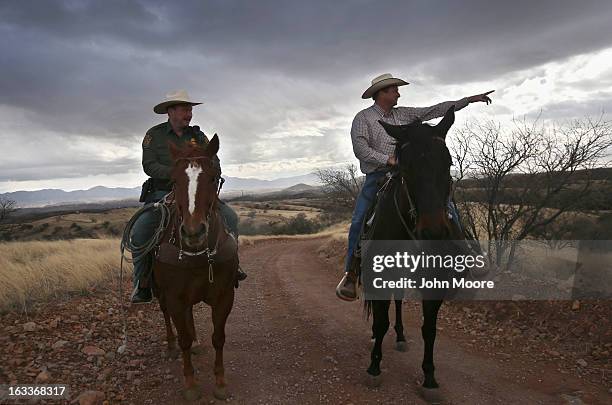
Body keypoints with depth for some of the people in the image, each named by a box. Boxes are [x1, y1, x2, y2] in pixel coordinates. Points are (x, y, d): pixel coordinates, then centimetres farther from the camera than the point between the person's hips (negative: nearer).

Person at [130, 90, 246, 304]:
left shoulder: (198, 136, 10)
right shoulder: (154, 134, 3)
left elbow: (214, 162, 5)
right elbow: (149, 166, -8)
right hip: (162, 193, -2)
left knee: (230, 216, -17)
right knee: (140, 230, -24)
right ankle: (142, 283, -11)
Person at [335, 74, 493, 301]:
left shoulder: (403, 114, 15)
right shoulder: (363, 118, 1)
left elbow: (435, 110, 17)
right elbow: (360, 148, -13)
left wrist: (470, 100, 16)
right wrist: (388, 159, -25)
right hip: (377, 177, -4)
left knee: (447, 208, -7)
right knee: (359, 220, -21)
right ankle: (351, 274, -8)